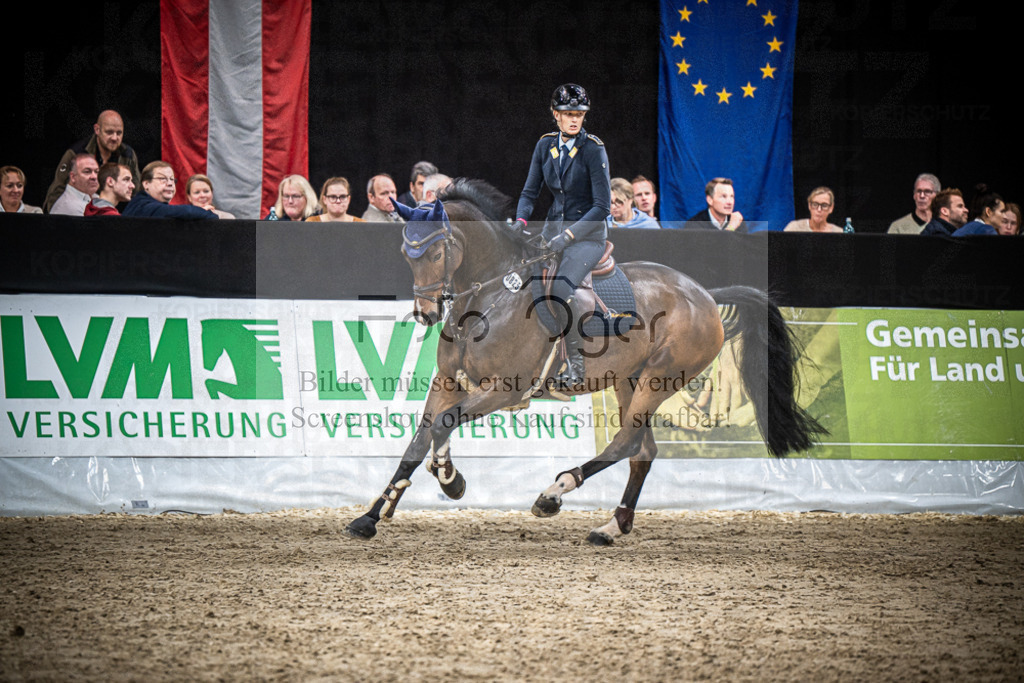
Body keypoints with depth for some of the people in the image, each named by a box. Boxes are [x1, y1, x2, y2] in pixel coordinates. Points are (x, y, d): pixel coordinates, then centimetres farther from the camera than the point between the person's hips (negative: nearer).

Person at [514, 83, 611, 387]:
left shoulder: (593, 149, -14)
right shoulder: (546, 145, 3)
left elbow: (602, 206, -17)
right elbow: (530, 191, 7)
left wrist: (569, 235, -27)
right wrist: (521, 220, -14)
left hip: (587, 233, -6)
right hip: (554, 226, 6)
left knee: (561, 290, -26)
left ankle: (576, 363, -12)